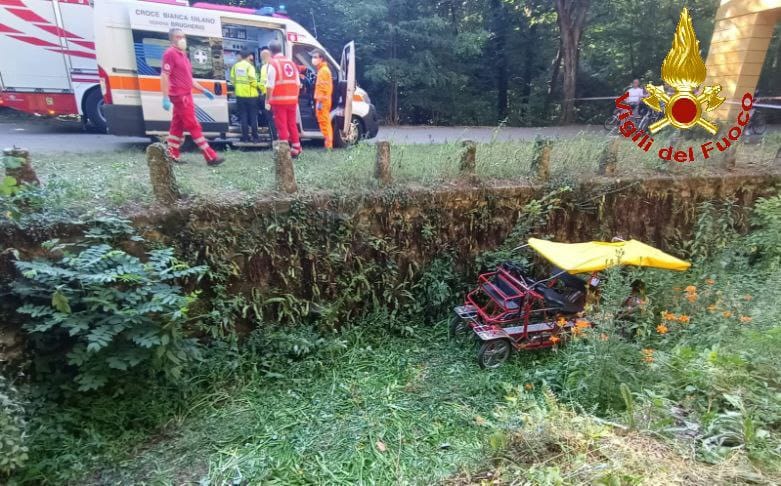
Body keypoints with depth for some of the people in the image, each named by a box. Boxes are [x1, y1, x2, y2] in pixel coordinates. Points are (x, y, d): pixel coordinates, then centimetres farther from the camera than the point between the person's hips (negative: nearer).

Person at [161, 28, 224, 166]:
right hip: (180, 96, -10)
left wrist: (203, 90, 19)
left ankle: (171, 155, 16)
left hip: (185, 95, 10)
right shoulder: (170, 53, -11)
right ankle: (210, 156, -9)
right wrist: (165, 98, -24)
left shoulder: (183, 54, 19)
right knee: (193, 126, -9)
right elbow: (164, 76, -18)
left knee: (177, 125, 11)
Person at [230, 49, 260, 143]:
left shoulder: (235, 66, 7)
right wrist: (256, 86, 3)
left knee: (243, 117, 8)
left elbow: (232, 79, 7)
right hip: (250, 95, -5)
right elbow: (252, 80, -16)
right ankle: (255, 137, 3)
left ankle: (245, 137, 7)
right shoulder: (249, 66, -10)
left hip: (240, 95, 5)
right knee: (253, 117, 3)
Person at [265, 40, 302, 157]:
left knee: (282, 126, -2)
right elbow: (298, 84, 12)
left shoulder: (273, 64, -7)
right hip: (292, 100, 6)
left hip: (279, 100, -6)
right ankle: (295, 149, 16)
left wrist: (267, 101, -8)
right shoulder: (291, 63, 12)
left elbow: (270, 85, -14)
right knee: (292, 124, 14)